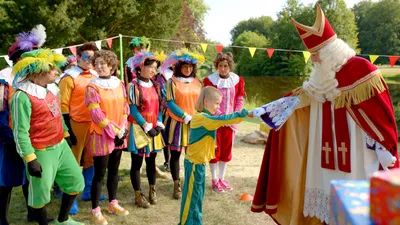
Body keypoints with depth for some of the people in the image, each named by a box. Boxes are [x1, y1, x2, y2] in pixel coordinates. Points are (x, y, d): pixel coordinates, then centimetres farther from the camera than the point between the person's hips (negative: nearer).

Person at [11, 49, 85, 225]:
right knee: (40, 192, 8)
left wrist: (66, 135, 23)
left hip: (61, 146, 8)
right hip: (41, 152, -8)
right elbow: (20, 132, -19)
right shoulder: (22, 96, -20)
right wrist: (30, 159, -20)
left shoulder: (53, 89, 4)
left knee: (76, 182, 17)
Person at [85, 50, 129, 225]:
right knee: (100, 173, 0)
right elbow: (96, 114, -14)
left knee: (114, 170, 15)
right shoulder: (92, 87, -9)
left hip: (119, 135, 5)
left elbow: (124, 108, 8)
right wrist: (114, 131, -15)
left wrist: (123, 129, -5)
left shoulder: (119, 84, 6)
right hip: (101, 135, -5)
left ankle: (113, 204, 29)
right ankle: (95, 210, 11)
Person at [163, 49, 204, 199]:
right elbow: (170, 103, -11)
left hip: (194, 123, 3)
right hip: (177, 123, -3)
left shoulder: (197, 82, 7)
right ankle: (177, 186, 15)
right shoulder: (172, 82, -5)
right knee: (175, 154, 4)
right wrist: (186, 117, -15)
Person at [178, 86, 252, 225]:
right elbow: (223, 120, -27)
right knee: (191, 196, 2)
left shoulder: (203, 117, 11)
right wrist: (245, 114, -26)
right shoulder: (203, 118, -22)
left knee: (198, 194, 18)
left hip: (198, 161, 10)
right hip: (195, 163, -10)